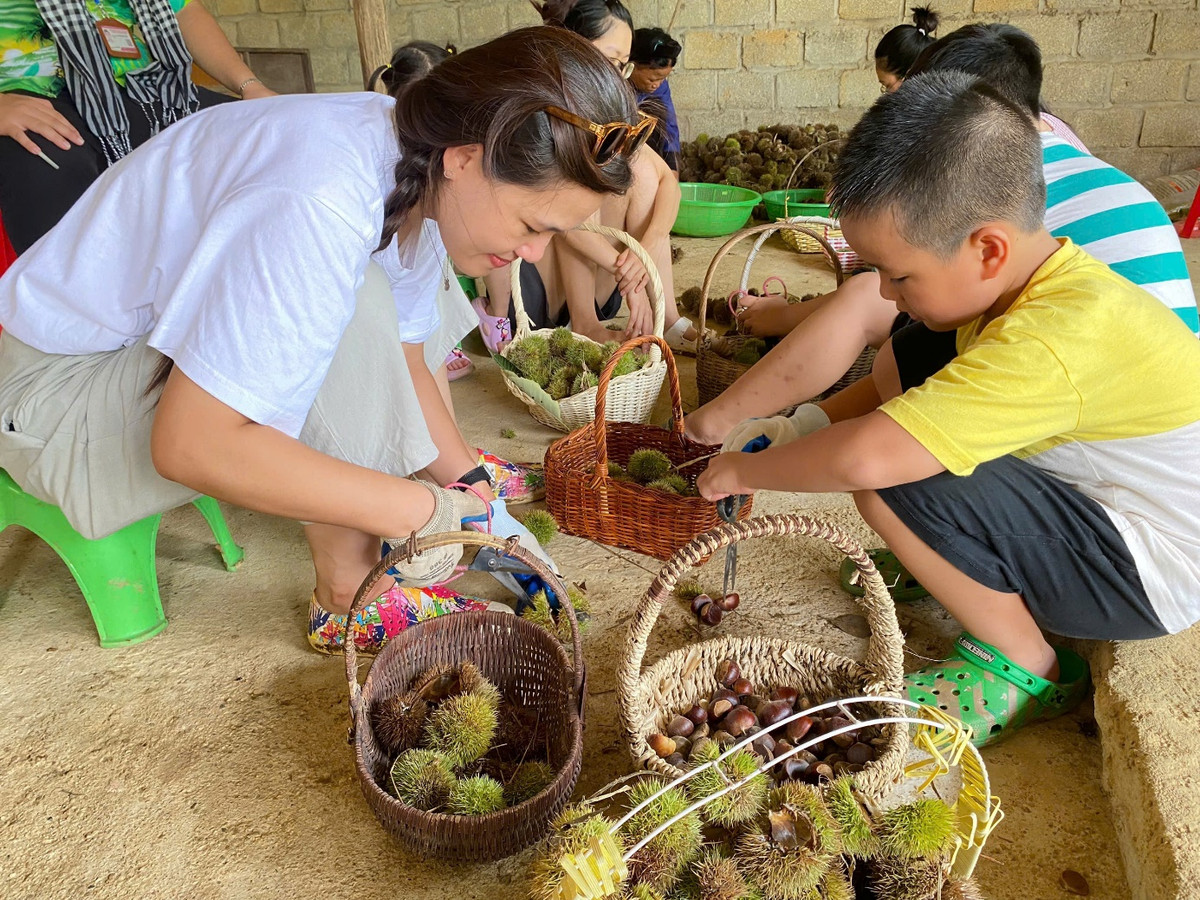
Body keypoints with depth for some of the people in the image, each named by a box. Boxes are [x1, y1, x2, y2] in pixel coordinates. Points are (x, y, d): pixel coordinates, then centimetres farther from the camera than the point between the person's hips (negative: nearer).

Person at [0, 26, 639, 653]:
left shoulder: (421, 174, -8)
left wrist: (470, 487, -6)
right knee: (350, 312, -30)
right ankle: (349, 592, -17)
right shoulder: (321, 205, -36)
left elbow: (402, 361, 1)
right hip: (61, 382, -8)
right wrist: (417, 511, -32)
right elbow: (189, 445, -36)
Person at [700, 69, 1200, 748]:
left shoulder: (1056, 339, -35)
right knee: (902, 367, 4)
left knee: (894, 478, -30)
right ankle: (948, 563, 14)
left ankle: (1026, 668, -5)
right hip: (1091, 498, 9)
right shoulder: (1022, 276, -6)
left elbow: (863, 458, -41)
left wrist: (742, 472, -23)